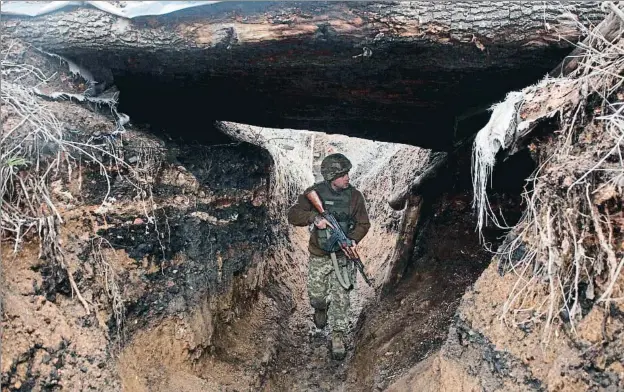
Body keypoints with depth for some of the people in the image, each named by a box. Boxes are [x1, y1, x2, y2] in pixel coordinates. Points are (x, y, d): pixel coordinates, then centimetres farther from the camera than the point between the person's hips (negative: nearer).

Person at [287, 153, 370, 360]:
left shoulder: (354, 196, -7)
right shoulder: (315, 193, -11)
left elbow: (363, 224, 0)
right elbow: (293, 215, -14)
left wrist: (351, 240, -18)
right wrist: (314, 218, -31)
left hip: (343, 255, 0)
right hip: (319, 256, 0)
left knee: (340, 296, -4)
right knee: (316, 296, 11)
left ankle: (338, 337, 8)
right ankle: (321, 310, 46)